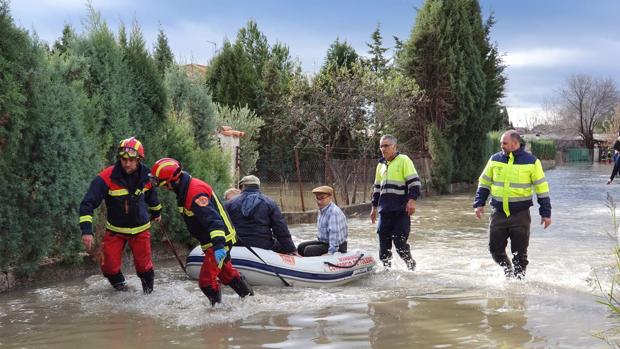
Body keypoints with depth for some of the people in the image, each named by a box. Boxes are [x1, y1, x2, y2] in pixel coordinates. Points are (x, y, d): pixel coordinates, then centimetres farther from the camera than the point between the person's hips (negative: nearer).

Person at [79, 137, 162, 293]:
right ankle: (118, 281, 32)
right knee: (109, 265, -3)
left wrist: (156, 211, 28)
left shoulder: (146, 175, -11)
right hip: (115, 229, -1)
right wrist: (86, 230, -34)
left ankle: (148, 282, 38)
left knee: (143, 264, 4)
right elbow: (88, 203, -25)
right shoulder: (107, 177, -24)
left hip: (140, 228, 1)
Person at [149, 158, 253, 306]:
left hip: (220, 240, -11)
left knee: (206, 280, -11)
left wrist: (219, 245, -47)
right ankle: (248, 295, 44)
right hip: (215, 240, 11)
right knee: (225, 272, 28)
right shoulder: (185, 189, 5)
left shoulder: (196, 193, -29)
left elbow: (212, 219, -38)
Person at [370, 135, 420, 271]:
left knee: (400, 241, -9)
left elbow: (414, 182, -9)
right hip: (385, 210, 6)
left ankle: (411, 265, 12)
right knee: (384, 241, 3)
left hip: (401, 210, -6)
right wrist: (374, 206, 23)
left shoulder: (403, 160, -2)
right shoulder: (381, 165, 18)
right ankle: (386, 267, 13)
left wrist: (412, 199, -19)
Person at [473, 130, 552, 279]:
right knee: (495, 247, 2)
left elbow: (542, 188, 0)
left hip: (520, 214, -3)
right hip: (499, 212, 3)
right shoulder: (495, 159, 5)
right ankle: (507, 271, 27)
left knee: (519, 252, 1)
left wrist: (546, 213, -2)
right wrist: (479, 204, 4)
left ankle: (519, 278, 17)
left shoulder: (531, 162, -3)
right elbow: (484, 182, 14)